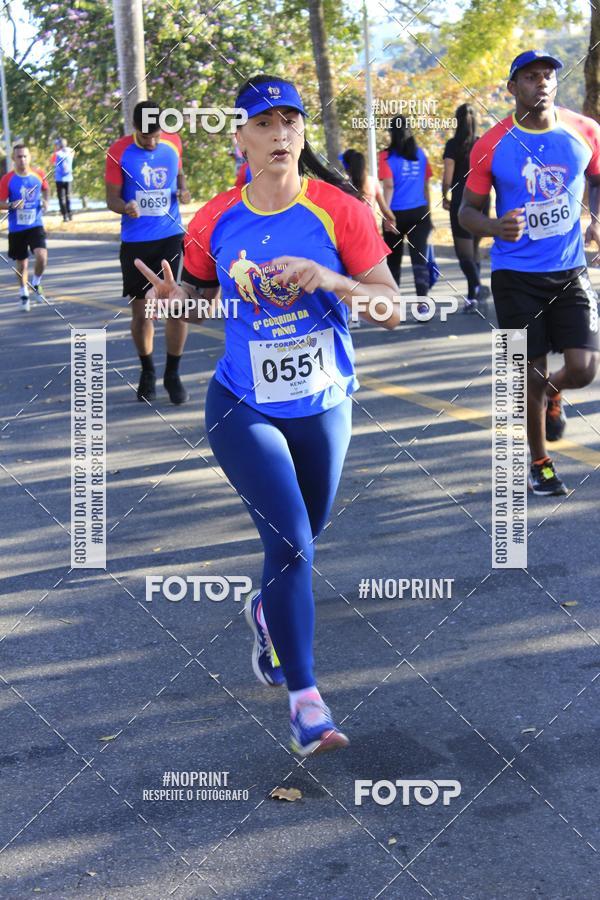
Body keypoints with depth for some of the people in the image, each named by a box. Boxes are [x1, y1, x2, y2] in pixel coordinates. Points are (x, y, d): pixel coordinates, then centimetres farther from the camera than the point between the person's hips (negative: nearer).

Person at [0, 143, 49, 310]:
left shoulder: (38, 174, -2)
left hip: (36, 225, 0)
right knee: (21, 263, 9)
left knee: (41, 256, -20)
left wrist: (45, 201, 2)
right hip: (16, 228, 0)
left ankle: (36, 284, 8)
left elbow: (45, 188, 20)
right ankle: (24, 293, 31)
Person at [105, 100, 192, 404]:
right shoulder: (119, 152, -9)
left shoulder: (173, 144, -1)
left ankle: (173, 374, 9)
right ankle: (147, 371, 27)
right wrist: (125, 207, -28)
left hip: (171, 236, 1)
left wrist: (183, 190, -4)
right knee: (140, 311, 6)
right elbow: (112, 198, -6)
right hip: (135, 241, -1)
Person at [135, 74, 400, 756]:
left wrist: (329, 279, -31)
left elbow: (391, 310, -14)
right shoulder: (214, 222, -5)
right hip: (243, 409, -1)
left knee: (303, 535, 20)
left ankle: (267, 610, 54)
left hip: (323, 406, 2)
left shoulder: (340, 212, -11)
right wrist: (177, 295, -10)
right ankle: (304, 697, -5)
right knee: (290, 540, -16)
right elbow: (202, 285, 13)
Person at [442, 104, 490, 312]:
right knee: (474, 249, 16)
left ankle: (477, 286, -27)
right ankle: (472, 296, 17)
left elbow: (447, 177, -10)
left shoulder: (453, 145, -6)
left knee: (464, 251, -3)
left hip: (461, 202, -4)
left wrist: (445, 197, 4)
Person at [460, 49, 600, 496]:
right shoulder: (492, 146, -8)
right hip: (516, 274, -2)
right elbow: (468, 210, -1)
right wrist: (495, 227, -22)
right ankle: (540, 462, 25)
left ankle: (552, 396, 31)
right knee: (532, 373, 4)